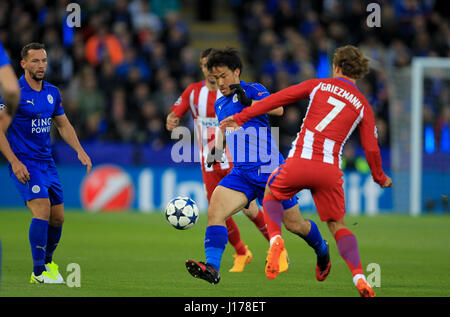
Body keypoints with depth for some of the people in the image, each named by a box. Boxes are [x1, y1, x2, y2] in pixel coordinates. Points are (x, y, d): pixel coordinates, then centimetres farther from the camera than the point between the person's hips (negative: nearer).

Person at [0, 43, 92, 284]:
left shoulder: (52, 92, 9)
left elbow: (63, 124, 22)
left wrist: (80, 151, 8)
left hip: (47, 162, 7)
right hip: (23, 163, -7)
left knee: (57, 218, 6)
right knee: (42, 210, -21)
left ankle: (47, 262, 28)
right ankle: (39, 272, -13)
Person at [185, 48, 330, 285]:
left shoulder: (253, 90, -3)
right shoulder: (220, 104, 16)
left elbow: (278, 109, -22)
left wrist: (249, 102, -34)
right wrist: (217, 149, 16)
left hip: (270, 170, -5)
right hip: (241, 174, 5)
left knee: (294, 224, 6)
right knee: (214, 211, -22)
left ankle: (321, 250, 37)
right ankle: (212, 269, -30)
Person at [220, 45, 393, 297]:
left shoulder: (318, 86, 11)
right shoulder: (362, 106, 13)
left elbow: (279, 98, 7)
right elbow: (371, 148, 10)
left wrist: (241, 118, 12)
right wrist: (380, 178, 28)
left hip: (300, 161, -1)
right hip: (330, 170, 1)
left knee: (271, 193, 28)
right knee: (338, 226, 14)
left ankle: (275, 239, 0)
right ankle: (359, 277, -7)